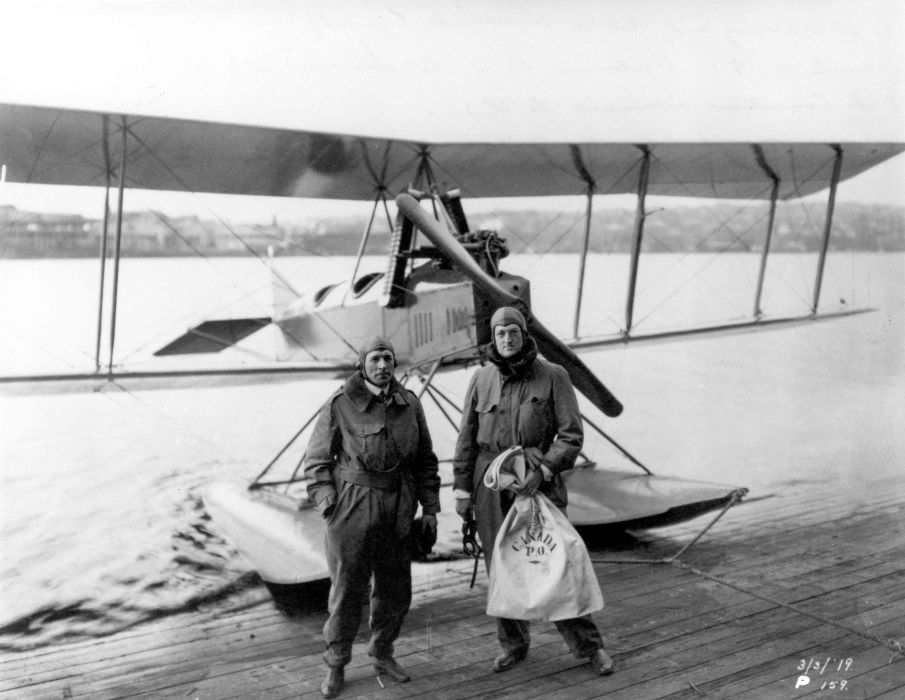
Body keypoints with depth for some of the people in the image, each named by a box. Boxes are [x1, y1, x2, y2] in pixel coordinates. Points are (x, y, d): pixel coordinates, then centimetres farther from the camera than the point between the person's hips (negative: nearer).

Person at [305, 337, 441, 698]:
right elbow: (316, 461, -2)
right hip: (352, 510, -4)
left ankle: (382, 653, 34)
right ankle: (335, 666, 20)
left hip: (398, 512, 4)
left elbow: (425, 459, 13)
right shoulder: (339, 406, -8)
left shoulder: (409, 404, 5)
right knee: (347, 590, 2)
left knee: (396, 590, 12)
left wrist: (429, 507, 9)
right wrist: (328, 505, -10)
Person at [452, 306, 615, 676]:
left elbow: (571, 434, -5)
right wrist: (462, 488, 6)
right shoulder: (482, 379, 4)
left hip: (538, 480, -2)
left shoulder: (553, 376, -3)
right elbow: (467, 437, 9)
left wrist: (543, 470, -18)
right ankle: (513, 644, 26)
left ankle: (588, 645, 13)